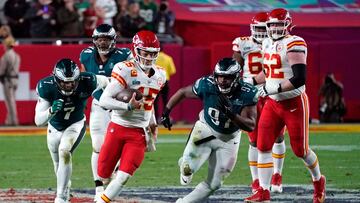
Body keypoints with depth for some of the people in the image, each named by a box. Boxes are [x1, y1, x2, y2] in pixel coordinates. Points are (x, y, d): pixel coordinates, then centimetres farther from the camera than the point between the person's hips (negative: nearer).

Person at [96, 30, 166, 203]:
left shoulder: (159, 75, 4)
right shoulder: (126, 71, -16)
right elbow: (104, 100, -22)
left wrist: (152, 122, 21)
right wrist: (128, 106, -34)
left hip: (139, 132, 4)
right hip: (118, 128, -3)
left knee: (124, 176, -11)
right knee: (104, 173, 6)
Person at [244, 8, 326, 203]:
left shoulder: (294, 44, -18)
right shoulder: (268, 44, 8)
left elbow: (299, 79, -25)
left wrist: (276, 88, -28)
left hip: (294, 104, -7)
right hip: (272, 104, 7)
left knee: (300, 150, 4)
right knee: (262, 146, -4)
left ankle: (318, 181, 30)